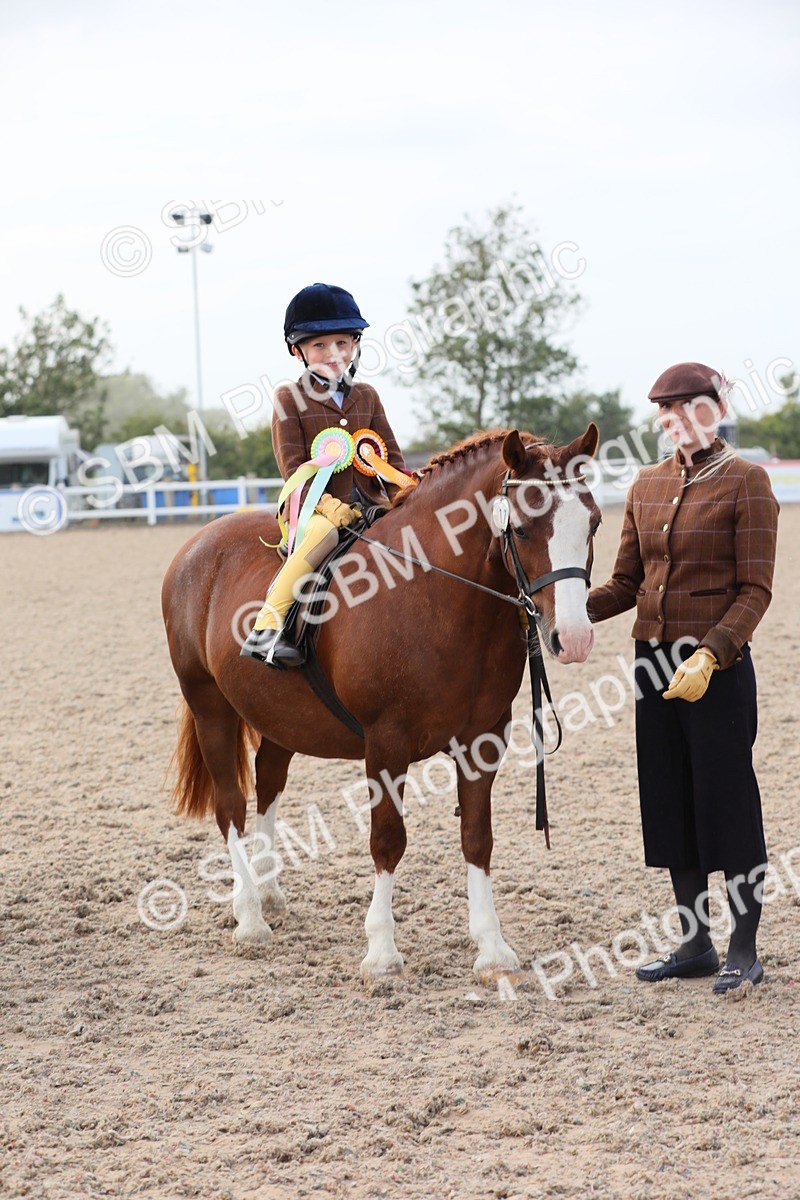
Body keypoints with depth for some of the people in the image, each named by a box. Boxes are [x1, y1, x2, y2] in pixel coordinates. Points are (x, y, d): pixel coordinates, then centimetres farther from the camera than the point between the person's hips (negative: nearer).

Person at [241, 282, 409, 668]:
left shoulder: (367, 397, 15)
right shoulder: (290, 398, 2)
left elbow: (391, 457, 16)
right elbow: (293, 466, -6)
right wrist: (326, 504, -21)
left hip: (367, 505, 5)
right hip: (311, 507, -5)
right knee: (324, 533, -37)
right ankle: (267, 629, -37)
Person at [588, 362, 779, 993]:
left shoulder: (745, 481, -7)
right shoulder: (648, 485, 11)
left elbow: (755, 590, -12)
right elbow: (628, 583, 12)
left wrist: (710, 655, -23)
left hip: (718, 665, -6)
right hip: (655, 659, 6)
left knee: (727, 799, -1)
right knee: (670, 800, 11)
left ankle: (745, 952, 10)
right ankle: (696, 945, 22)